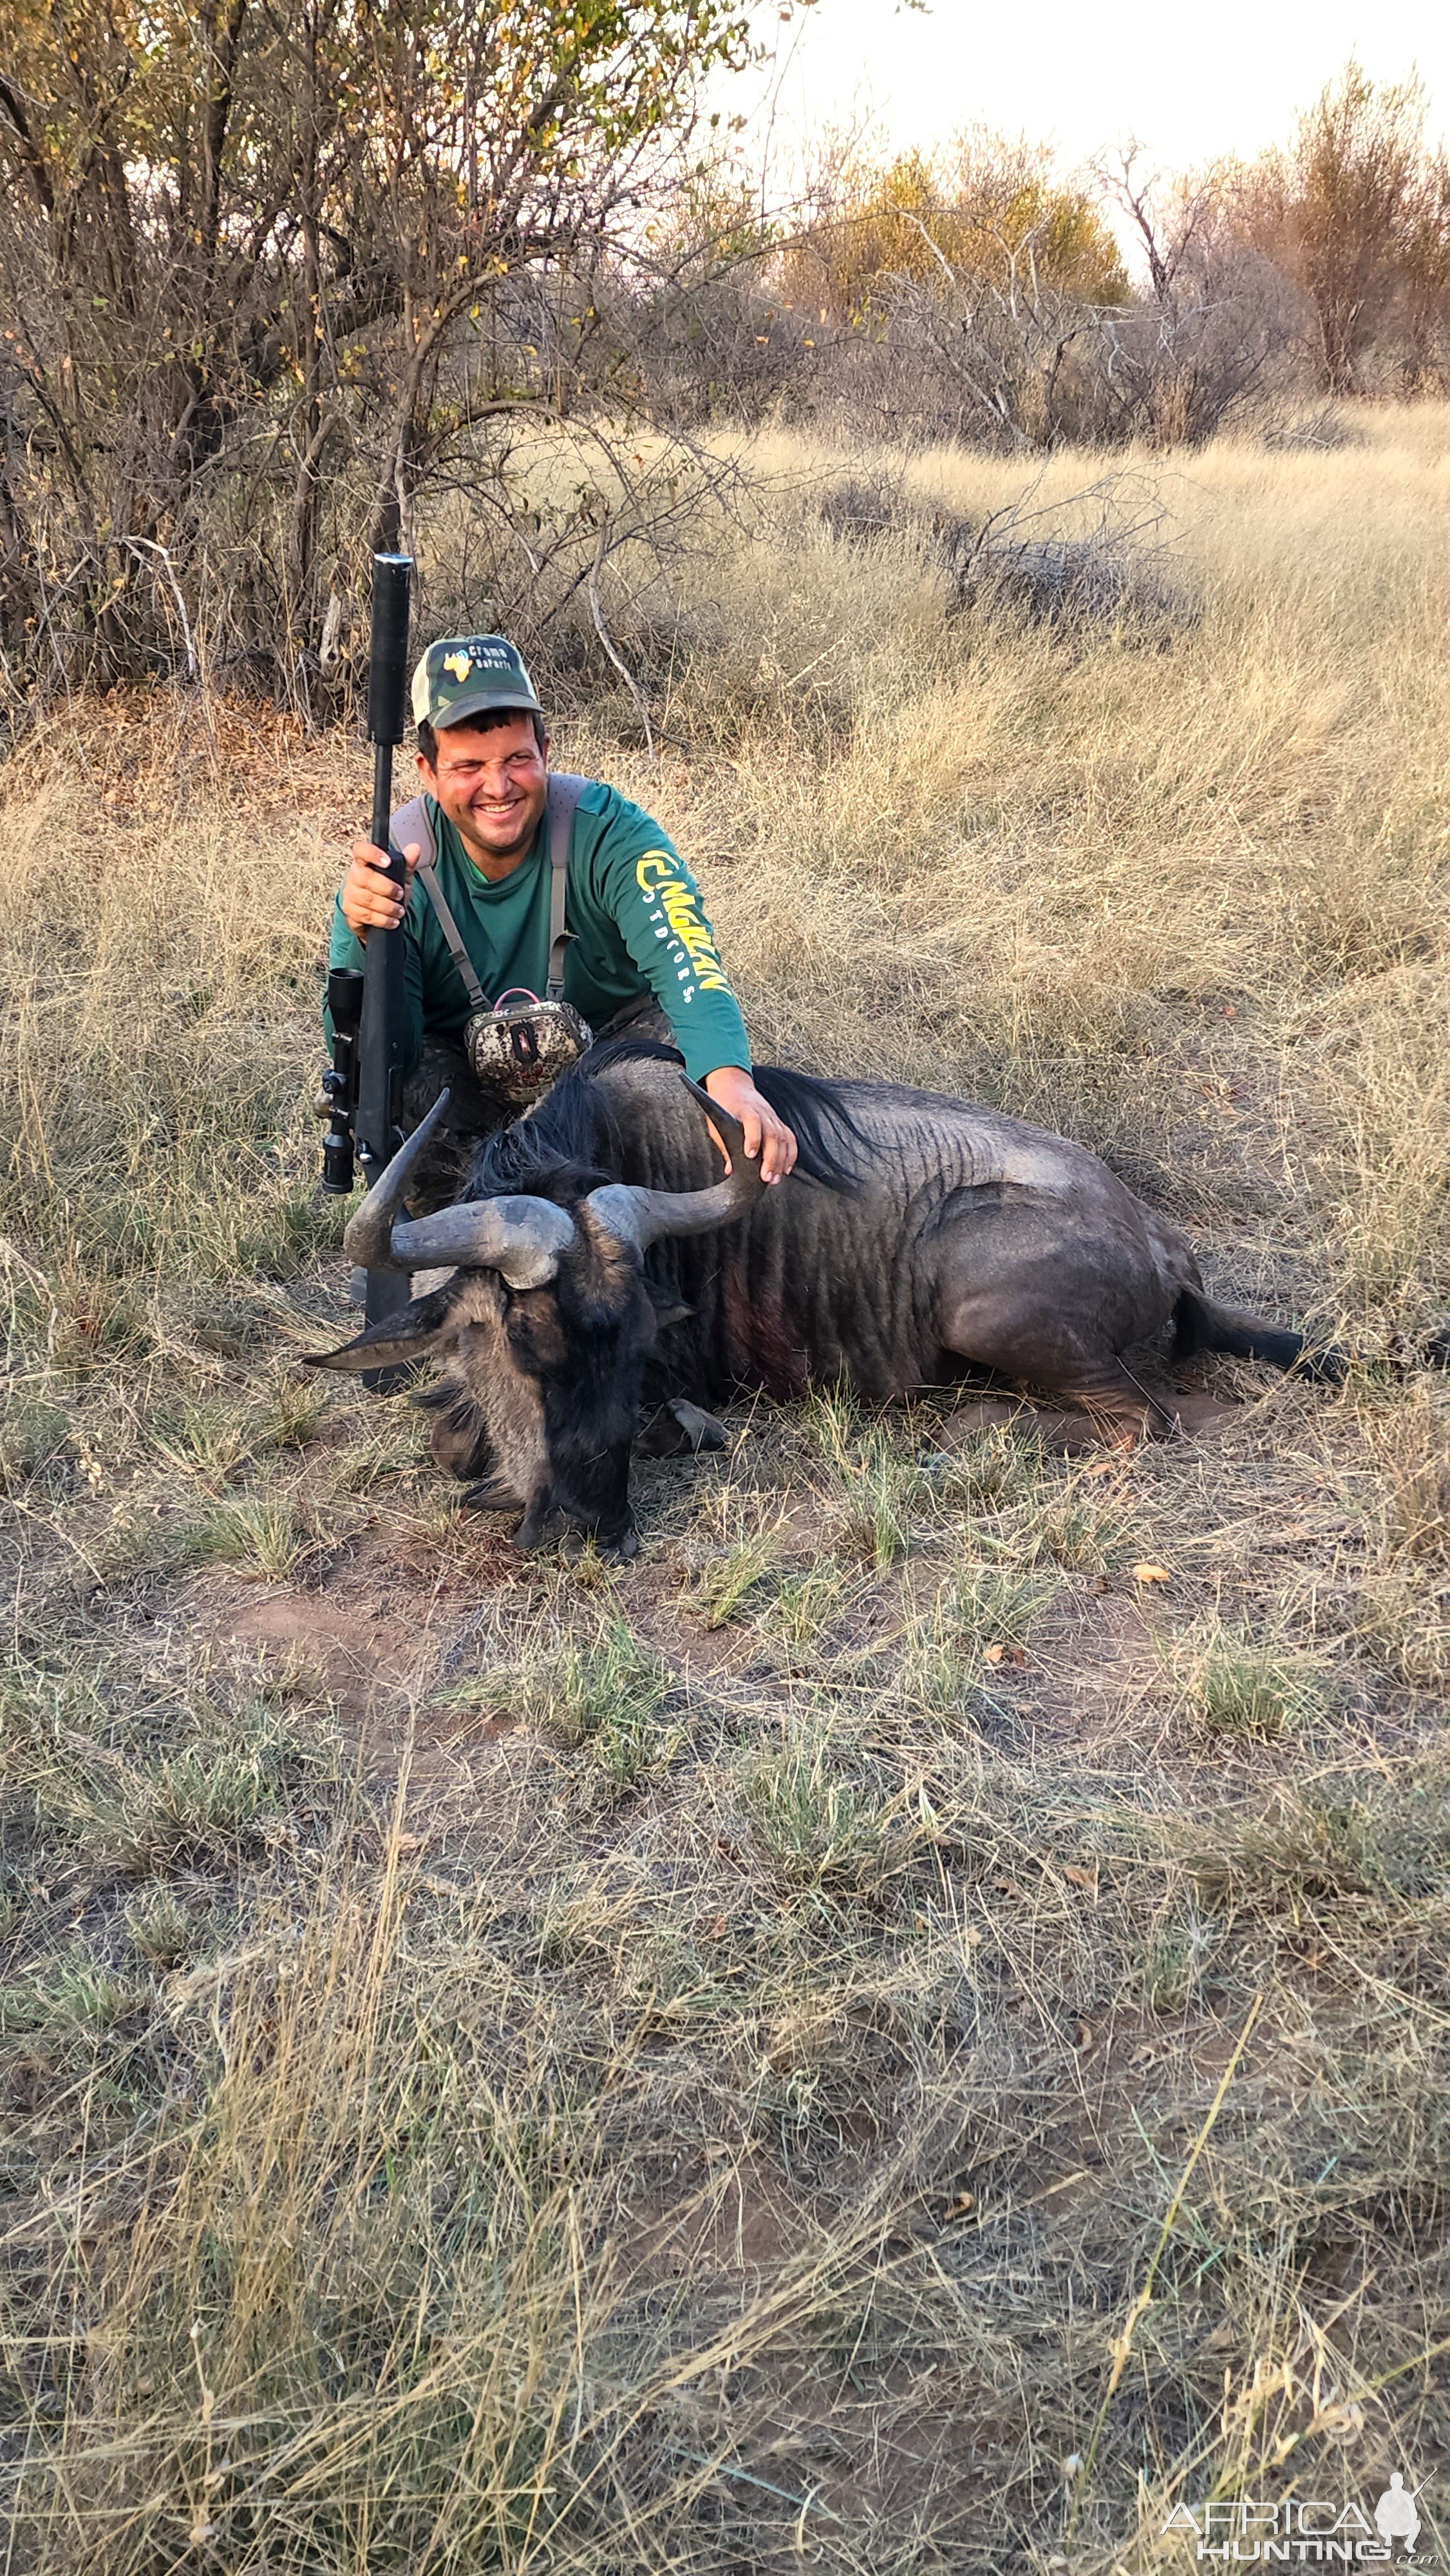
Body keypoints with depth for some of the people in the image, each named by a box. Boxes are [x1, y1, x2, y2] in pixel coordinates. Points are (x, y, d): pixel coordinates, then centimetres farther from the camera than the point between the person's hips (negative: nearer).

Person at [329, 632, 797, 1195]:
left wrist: (730, 1080, -60)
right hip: (469, 1080, 0)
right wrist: (366, 938, -43)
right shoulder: (395, 863, -17)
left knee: (684, 1037, -29)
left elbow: (685, 959, -38)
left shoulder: (608, 832, -20)